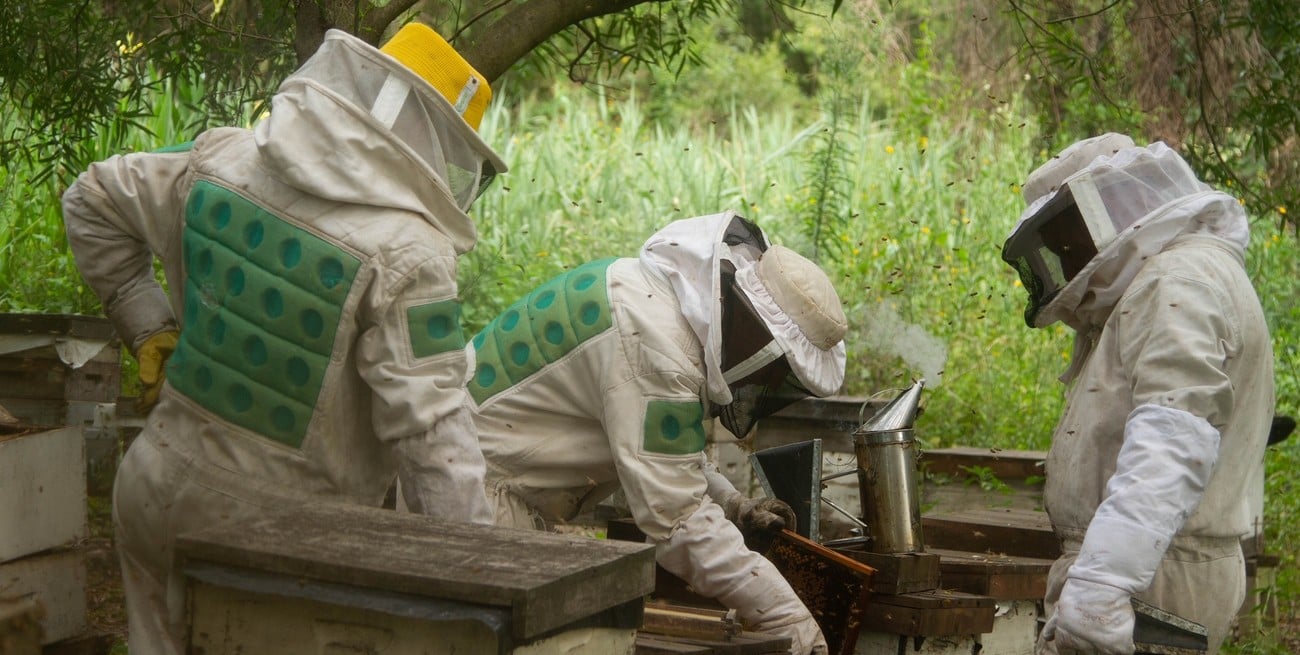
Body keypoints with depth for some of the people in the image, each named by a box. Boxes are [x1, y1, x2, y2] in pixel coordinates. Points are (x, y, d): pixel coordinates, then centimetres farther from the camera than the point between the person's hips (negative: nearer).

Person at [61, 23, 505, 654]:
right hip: (272, 526, -6)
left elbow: (93, 201, 14)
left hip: (156, 490, 6)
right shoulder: (404, 257, -20)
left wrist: (150, 329, 16)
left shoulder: (220, 161, -1)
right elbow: (430, 435, -23)